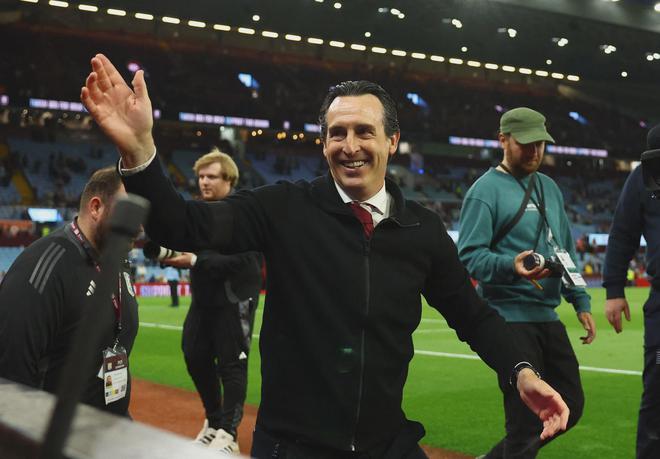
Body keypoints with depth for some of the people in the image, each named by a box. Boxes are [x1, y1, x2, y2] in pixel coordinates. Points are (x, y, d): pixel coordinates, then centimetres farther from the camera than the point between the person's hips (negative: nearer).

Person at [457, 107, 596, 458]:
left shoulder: (549, 187, 17)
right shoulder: (486, 189, -7)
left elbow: (566, 249, 22)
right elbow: (469, 256, -14)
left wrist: (581, 302, 15)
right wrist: (512, 266, -31)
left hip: (548, 316, 8)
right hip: (510, 317, -8)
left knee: (570, 407, 13)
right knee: (527, 418, -6)